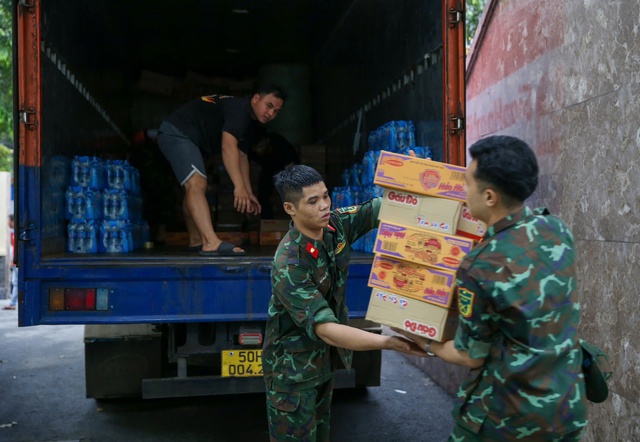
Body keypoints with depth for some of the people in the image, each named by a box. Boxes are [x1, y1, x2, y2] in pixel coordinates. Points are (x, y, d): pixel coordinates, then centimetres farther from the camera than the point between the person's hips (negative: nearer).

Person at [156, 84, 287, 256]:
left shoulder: (245, 119, 15)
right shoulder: (239, 110, -18)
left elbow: (241, 156, 20)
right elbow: (228, 147, -32)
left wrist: (249, 193, 16)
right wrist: (239, 187, -39)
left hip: (188, 139, 12)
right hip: (176, 132, -12)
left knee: (194, 188, 20)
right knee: (197, 184, -26)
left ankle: (196, 241, 31)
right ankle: (211, 242, -40)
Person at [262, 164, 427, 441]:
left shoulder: (336, 225, -10)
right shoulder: (289, 265, -31)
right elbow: (326, 329, -35)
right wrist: (388, 342, -42)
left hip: (326, 357, 7)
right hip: (294, 366, -7)